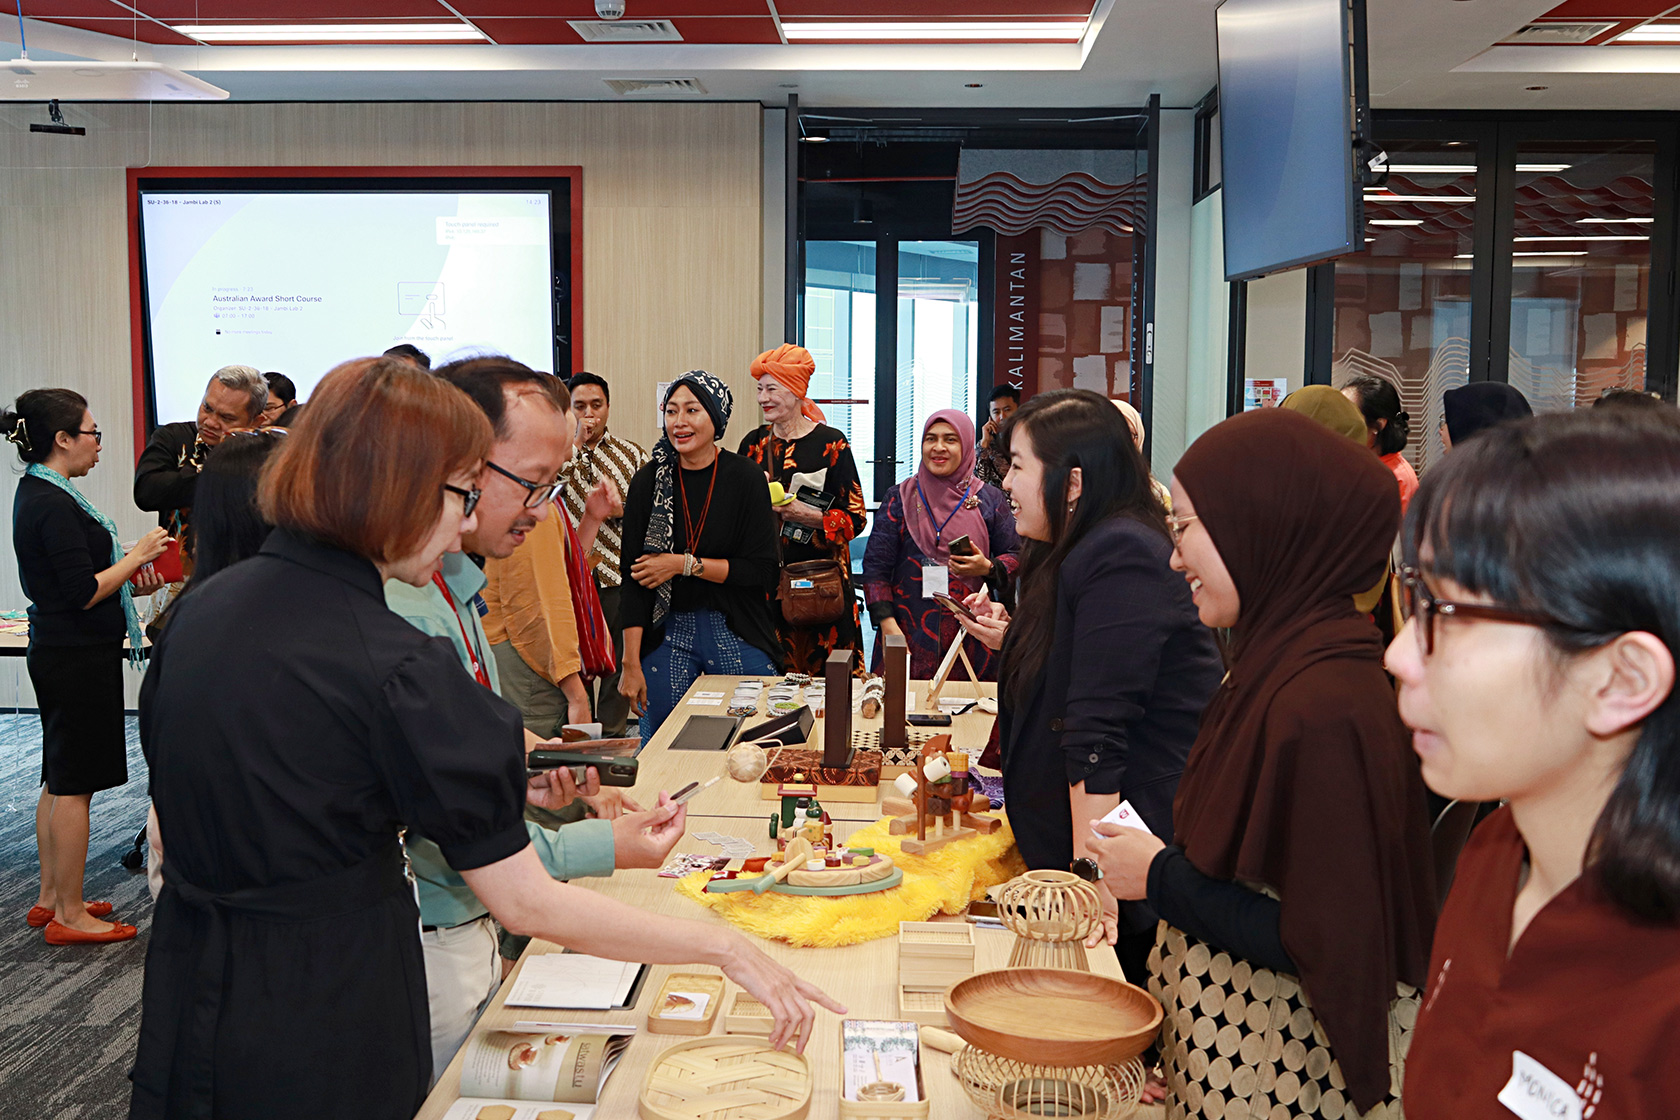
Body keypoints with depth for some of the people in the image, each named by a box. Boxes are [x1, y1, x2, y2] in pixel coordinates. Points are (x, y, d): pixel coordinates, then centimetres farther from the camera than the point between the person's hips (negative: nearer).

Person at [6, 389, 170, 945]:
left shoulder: (38, 494, 12)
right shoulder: (55, 505, -20)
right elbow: (83, 594, -21)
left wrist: (128, 583, 13)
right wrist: (136, 556, -11)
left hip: (57, 650, 11)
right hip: (76, 656, -11)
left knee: (59, 780, 17)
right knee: (73, 785, -2)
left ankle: (51, 898, 27)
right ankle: (69, 914, 6)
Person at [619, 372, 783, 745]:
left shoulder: (745, 477, -4)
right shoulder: (648, 482, -1)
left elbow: (762, 571, -6)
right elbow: (633, 579, -1)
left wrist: (685, 564, -12)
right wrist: (631, 664, -6)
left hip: (737, 635, -1)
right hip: (667, 634, 1)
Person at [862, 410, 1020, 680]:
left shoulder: (990, 500, 7)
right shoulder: (900, 498, 7)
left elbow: (1017, 557, 12)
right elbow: (875, 565, 4)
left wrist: (988, 568, -10)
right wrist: (887, 624, -7)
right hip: (909, 633, 0)